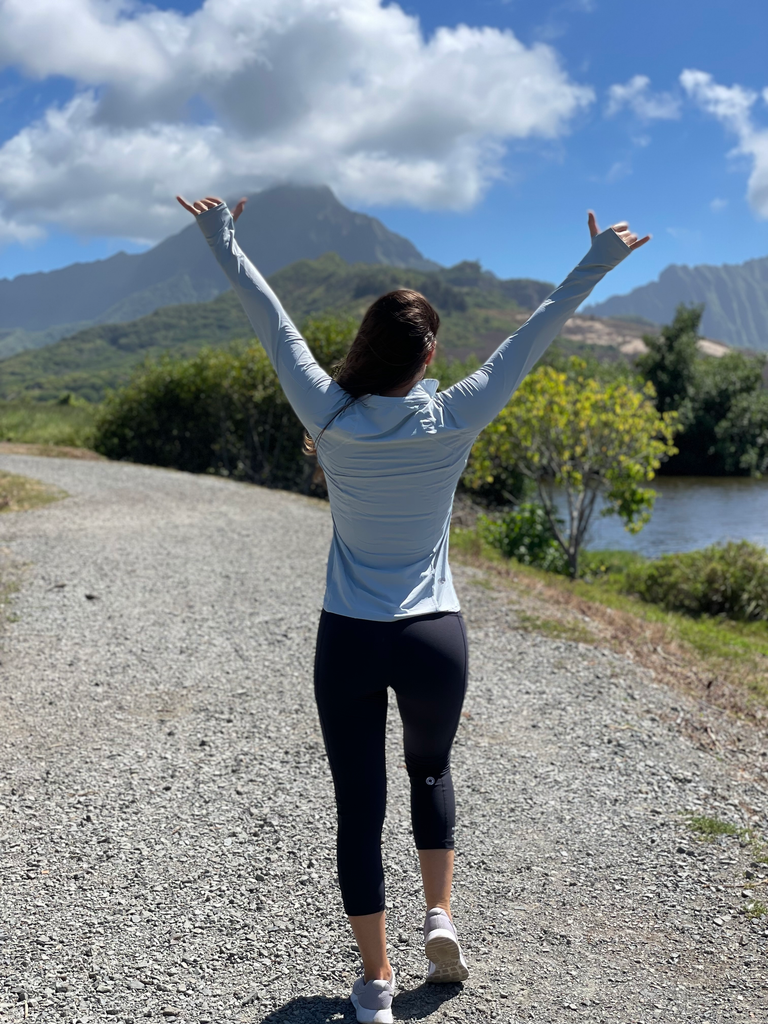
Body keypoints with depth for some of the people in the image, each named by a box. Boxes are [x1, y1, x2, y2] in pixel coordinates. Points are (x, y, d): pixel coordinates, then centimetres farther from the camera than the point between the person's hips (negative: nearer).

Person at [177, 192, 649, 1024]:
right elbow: (532, 337, 0)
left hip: (348, 641, 0)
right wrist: (596, 265, 10)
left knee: (359, 807, 10)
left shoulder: (329, 416, -8)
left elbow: (274, 325, 3)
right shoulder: (454, 422, -8)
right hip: (435, 638, 0)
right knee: (430, 770, 28)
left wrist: (222, 242, 16)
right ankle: (440, 915, 21)